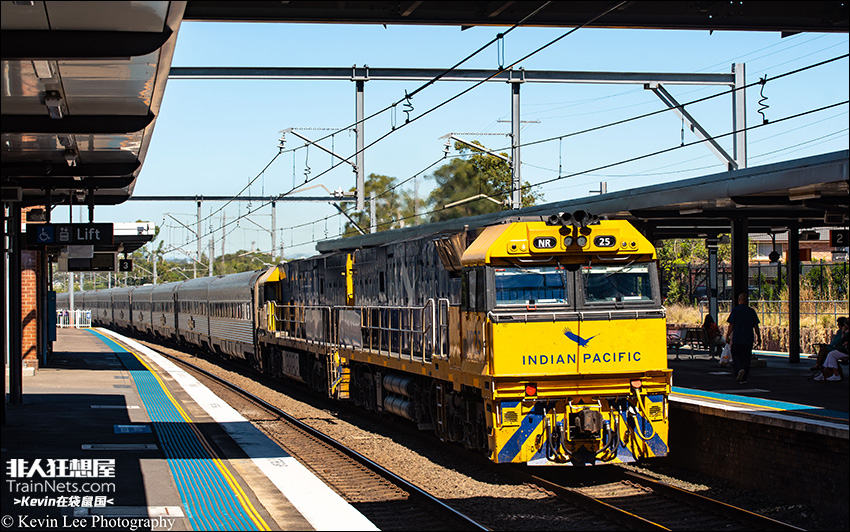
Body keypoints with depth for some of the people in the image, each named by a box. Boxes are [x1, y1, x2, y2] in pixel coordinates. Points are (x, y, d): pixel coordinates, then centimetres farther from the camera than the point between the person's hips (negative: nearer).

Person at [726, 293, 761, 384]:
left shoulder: (735, 310, -5)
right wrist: (759, 337, 14)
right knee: (746, 358, 8)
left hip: (737, 339, -3)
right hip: (748, 340, 3)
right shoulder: (751, 311, 4)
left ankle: (740, 369, -18)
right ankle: (744, 378, 6)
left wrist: (727, 336, 0)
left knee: (736, 356, 9)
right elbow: (756, 326, 6)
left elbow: (731, 326, -7)